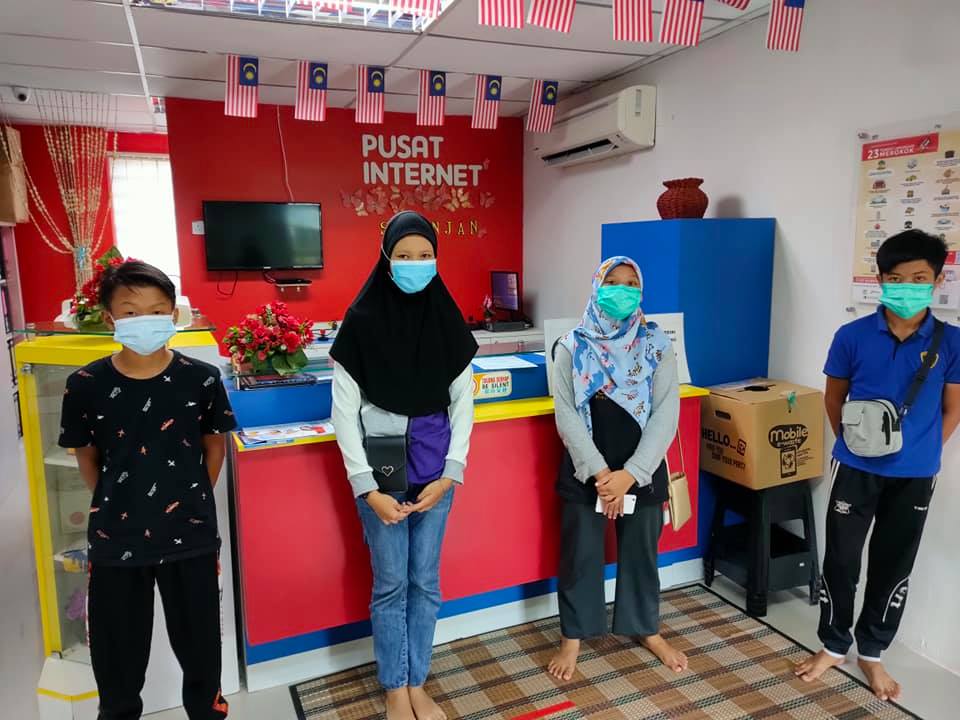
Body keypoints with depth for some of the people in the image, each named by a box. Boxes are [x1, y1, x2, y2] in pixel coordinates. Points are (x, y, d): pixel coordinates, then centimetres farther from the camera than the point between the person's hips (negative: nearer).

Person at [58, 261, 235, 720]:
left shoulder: (201, 379, -10)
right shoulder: (86, 385, -9)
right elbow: (87, 457, 5)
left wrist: (193, 501, 3)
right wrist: (113, 507, 4)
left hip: (190, 534, 0)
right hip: (115, 538, 1)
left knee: (198, 638, 17)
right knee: (117, 644, 18)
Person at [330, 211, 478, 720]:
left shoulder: (447, 320, -1)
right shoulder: (362, 320, -9)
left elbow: (463, 402, 3)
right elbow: (344, 411, -8)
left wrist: (451, 473, -5)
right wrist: (367, 488, -12)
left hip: (435, 464, 3)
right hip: (381, 463, -2)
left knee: (425, 580, 12)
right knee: (391, 582, 8)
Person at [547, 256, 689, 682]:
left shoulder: (656, 345, -2)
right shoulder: (572, 347, -4)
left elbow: (666, 414, -7)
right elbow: (566, 415, -8)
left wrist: (630, 473, -15)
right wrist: (600, 472, -15)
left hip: (642, 471, 1)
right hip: (586, 471, -1)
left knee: (640, 553, 16)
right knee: (580, 555, 9)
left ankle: (648, 630, 38)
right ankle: (572, 638, 28)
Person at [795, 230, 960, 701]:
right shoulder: (853, 336, -8)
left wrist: (920, 453, 2)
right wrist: (852, 445, 4)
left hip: (915, 477, 1)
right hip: (856, 469, -1)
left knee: (894, 566, 13)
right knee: (841, 560, 8)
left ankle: (872, 653, 32)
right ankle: (833, 645, 28)